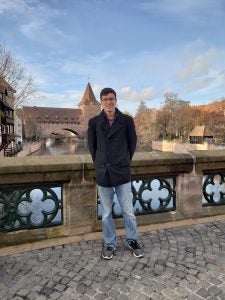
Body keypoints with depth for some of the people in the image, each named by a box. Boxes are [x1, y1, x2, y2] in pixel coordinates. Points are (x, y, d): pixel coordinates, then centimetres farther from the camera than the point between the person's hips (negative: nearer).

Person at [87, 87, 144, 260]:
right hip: (103, 174, 1)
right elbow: (92, 145, 9)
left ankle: (133, 241, 33)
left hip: (123, 173, -1)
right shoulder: (94, 122, 0)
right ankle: (109, 244, 32)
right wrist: (99, 163, 10)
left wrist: (125, 161, 11)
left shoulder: (127, 120, -3)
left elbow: (132, 143, 7)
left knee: (128, 211, 10)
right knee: (106, 213, 13)